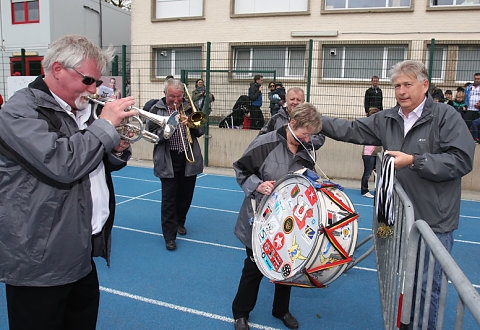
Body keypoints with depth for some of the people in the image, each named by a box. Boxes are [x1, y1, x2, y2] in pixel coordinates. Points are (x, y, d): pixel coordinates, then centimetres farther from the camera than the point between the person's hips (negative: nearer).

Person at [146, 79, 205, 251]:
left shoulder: (189, 107, 8)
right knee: (169, 198, -2)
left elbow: (200, 131, 8)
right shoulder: (156, 109, -1)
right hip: (168, 162, -3)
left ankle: (180, 222, 38)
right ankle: (169, 235, 7)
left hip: (189, 160, 4)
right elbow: (152, 135, -9)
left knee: (186, 195, 14)